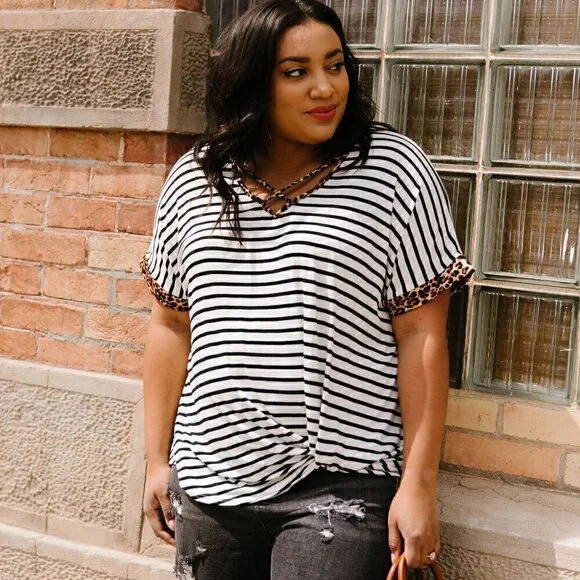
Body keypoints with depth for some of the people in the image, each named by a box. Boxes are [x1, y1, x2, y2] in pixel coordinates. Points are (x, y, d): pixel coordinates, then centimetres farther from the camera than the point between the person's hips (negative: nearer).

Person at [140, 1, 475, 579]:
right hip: (210, 484, 4)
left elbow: (421, 337, -8)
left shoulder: (395, 172, -6)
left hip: (340, 484, -3)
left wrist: (419, 482, -11)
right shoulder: (192, 181, 5)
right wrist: (158, 459, 10)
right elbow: (171, 326, 10)